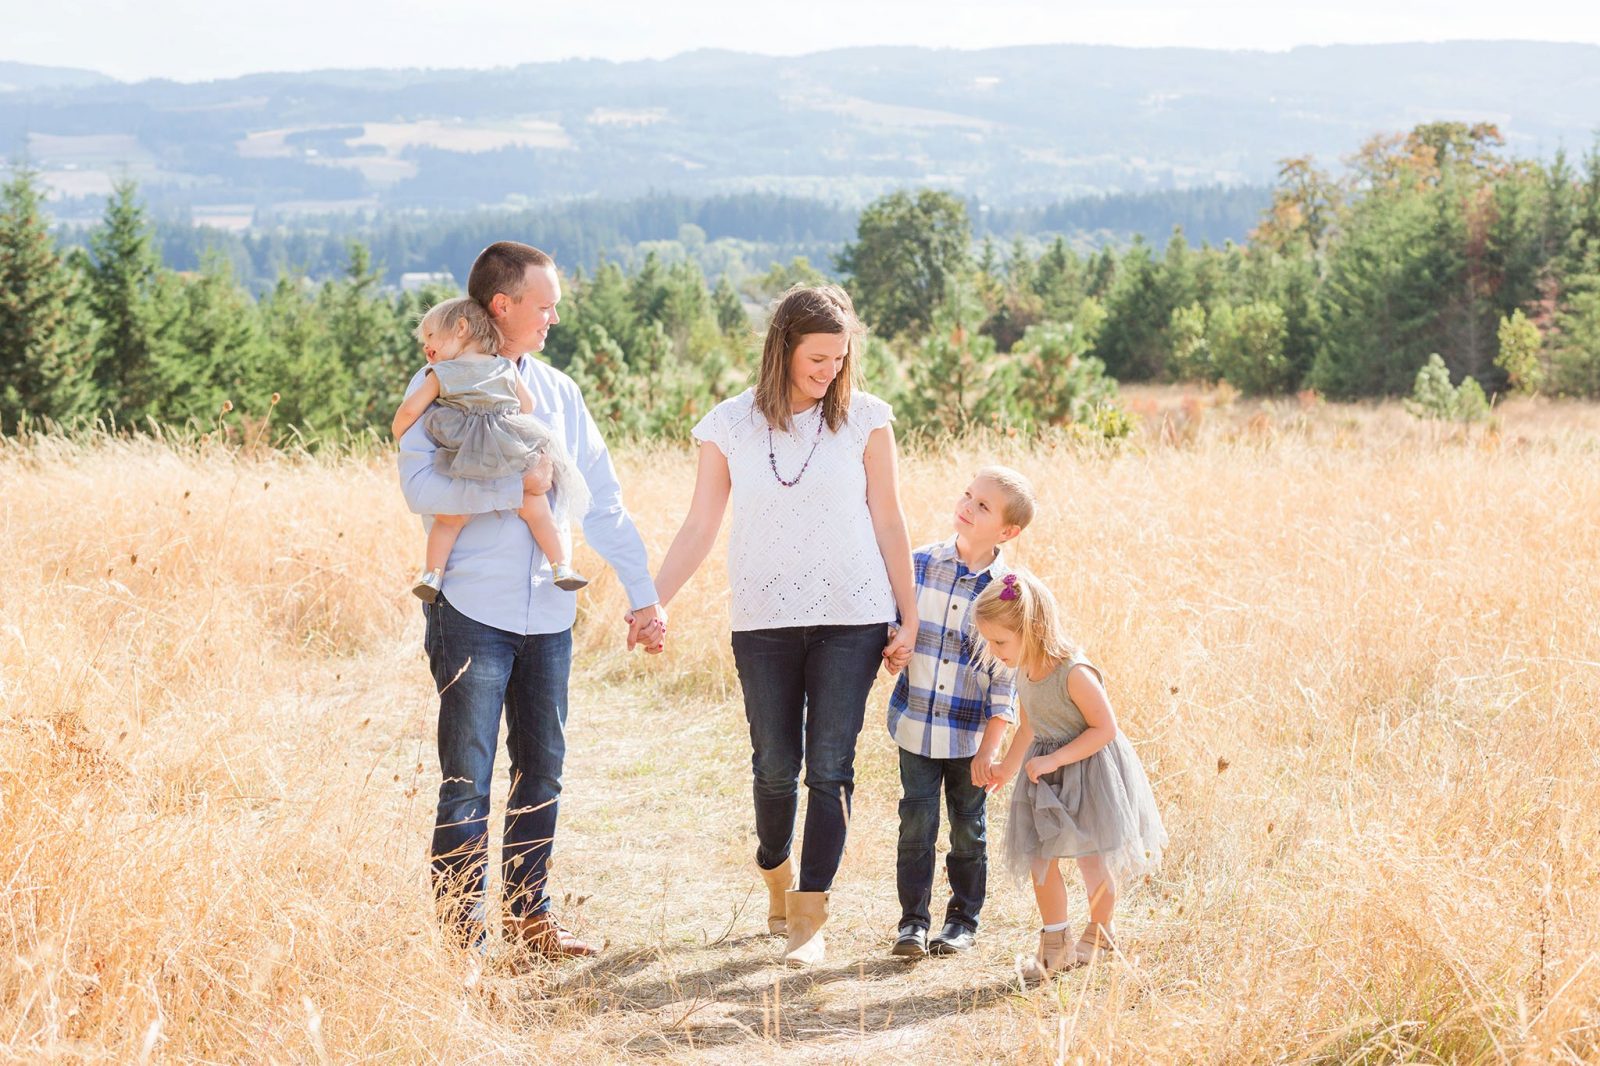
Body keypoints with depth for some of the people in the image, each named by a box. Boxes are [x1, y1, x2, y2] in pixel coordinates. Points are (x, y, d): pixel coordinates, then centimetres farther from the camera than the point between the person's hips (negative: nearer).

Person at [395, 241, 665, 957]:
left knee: (542, 771, 10)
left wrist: (642, 593, 11)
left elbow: (601, 499, 14)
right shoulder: (439, 386, -4)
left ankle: (528, 916, 22)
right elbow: (421, 488, -19)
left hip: (547, 613, 6)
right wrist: (516, 489, -19)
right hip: (472, 610, -6)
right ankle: (460, 929, 5)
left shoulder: (556, 391, 13)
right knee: (467, 781, -2)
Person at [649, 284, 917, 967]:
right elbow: (699, 529, 6)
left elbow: (888, 522, 5)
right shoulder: (729, 426, 2)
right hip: (764, 622, 1)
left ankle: (808, 917, -1)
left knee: (830, 767, -5)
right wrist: (650, 601, -2)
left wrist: (909, 617, 3)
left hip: (852, 619, -1)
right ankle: (777, 884, 30)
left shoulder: (864, 419, 1)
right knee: (775, 766, 6)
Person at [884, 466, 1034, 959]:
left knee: (968, 828, 10)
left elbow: (1006, 676, -6)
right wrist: (893, 651, -12)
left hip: (971, 734, -1)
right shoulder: (919, 563, -2)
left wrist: (989, 749, -9)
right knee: (916, 824, 2)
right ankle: (912, 919, 12)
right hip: (916, 725, 1)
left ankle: (963, 918, 24)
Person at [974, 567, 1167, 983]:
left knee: (1094, 862, 4)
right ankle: (1054, 946, 15)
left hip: (1090, 771, -7)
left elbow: (1105, 728, -24)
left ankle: (1098, 934, 26)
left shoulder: (1074, 673, -27)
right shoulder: (1025, 673, -2)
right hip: (1047, 772, 7)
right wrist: (1007, 769, 11)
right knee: (1039, 857, 4)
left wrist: (1054, 760, -27)